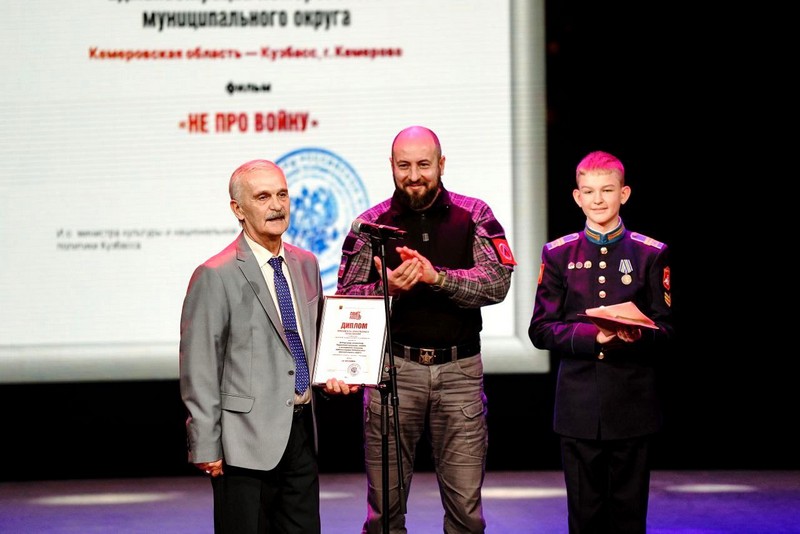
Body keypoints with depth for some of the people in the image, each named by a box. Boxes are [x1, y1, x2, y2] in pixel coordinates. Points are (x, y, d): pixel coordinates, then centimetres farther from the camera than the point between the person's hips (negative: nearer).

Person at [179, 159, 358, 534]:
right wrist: (206, 448, -12)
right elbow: (199, 372, -11)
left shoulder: (306, 264, 11)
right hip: (246, 442, -6)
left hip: (301, 432, 7)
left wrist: (328, 374, 5)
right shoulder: (215, 276, -11)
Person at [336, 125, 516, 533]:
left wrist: (437, 277, -19)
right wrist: (387, 288, -15)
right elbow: (345, 299, 4)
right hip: (393, 369, 0)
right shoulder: (371, 224, 6)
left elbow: (497, 283, -6)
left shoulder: (474, 216, 5)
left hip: (459, 372, 0)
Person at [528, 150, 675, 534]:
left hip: (633, 405, 0)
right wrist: (592, 335, -15)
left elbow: (665, 329, 3)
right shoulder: (558, 254, 6)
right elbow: (541, 330, 1)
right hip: (578, 405, 0)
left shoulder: (650, 254, 4)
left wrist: (638, 335, -20)